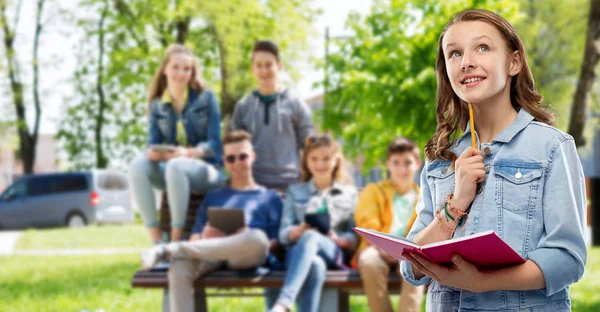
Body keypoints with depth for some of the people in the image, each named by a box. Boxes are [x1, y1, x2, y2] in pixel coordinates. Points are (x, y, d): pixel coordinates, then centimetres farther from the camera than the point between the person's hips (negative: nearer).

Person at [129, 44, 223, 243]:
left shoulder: (206, 99, 3)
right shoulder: (157, 106, 12)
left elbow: (214, 144, -5)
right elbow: (153, 142, 6)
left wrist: (189, 153, -25)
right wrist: (152, 152, -20)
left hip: (205, 170, -3)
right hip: (169, 169, 3)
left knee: (175, 166, -37)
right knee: (137, 165, -27)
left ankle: (177, 239, -31)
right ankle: (156, 240, -30)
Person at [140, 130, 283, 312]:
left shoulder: (270, 198, 26)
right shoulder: (213, 197, 32)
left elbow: (275, 243, 13)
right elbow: (195, 239, 20)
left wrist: (244, 236, -7)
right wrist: (205, 238, -5)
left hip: (247, 256, -1)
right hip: (211, 253, 1)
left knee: (257, 237, -41)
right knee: (179, 269, -37)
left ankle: (171, 250, -37)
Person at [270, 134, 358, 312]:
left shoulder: (350, 194, 24)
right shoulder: (295, 192, 26)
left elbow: (355, 238, 12)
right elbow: (283, 234, 12)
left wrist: (337, 239, -11)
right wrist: (300, 230, -12)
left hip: (334, 253, -1)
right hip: (297, 252, 1)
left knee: (310, 238, -39)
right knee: (315, 265, -40)